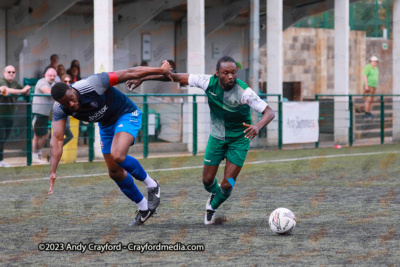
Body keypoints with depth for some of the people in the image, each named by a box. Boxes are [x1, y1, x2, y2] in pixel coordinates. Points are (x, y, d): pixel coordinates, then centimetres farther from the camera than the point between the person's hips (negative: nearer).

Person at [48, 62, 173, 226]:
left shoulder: (92, 84, -35)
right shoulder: (59, 109, -20)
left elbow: (130, 73, -27)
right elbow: (57, 139, -25)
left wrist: (161, 71, -20)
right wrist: (53, 172, -37)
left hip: (127, 115, -7)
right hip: (106, 125, 7)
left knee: (117, 156, -30)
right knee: (115, 172, 7)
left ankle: (151, 185, -5)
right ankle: (144, 208, 26)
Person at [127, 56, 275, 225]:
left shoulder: (244, 92, -29)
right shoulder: (208, 82, -21)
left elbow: (269, 113, -29)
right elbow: (177, 77, -13)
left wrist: (258, 126, -52)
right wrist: (142, 79, -14)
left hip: (239, 139, -3)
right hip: (217, 136, 3)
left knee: (227, 185, -8)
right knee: (207, 180, 7)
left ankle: (213, 207, 26)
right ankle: (214, 193, 46)